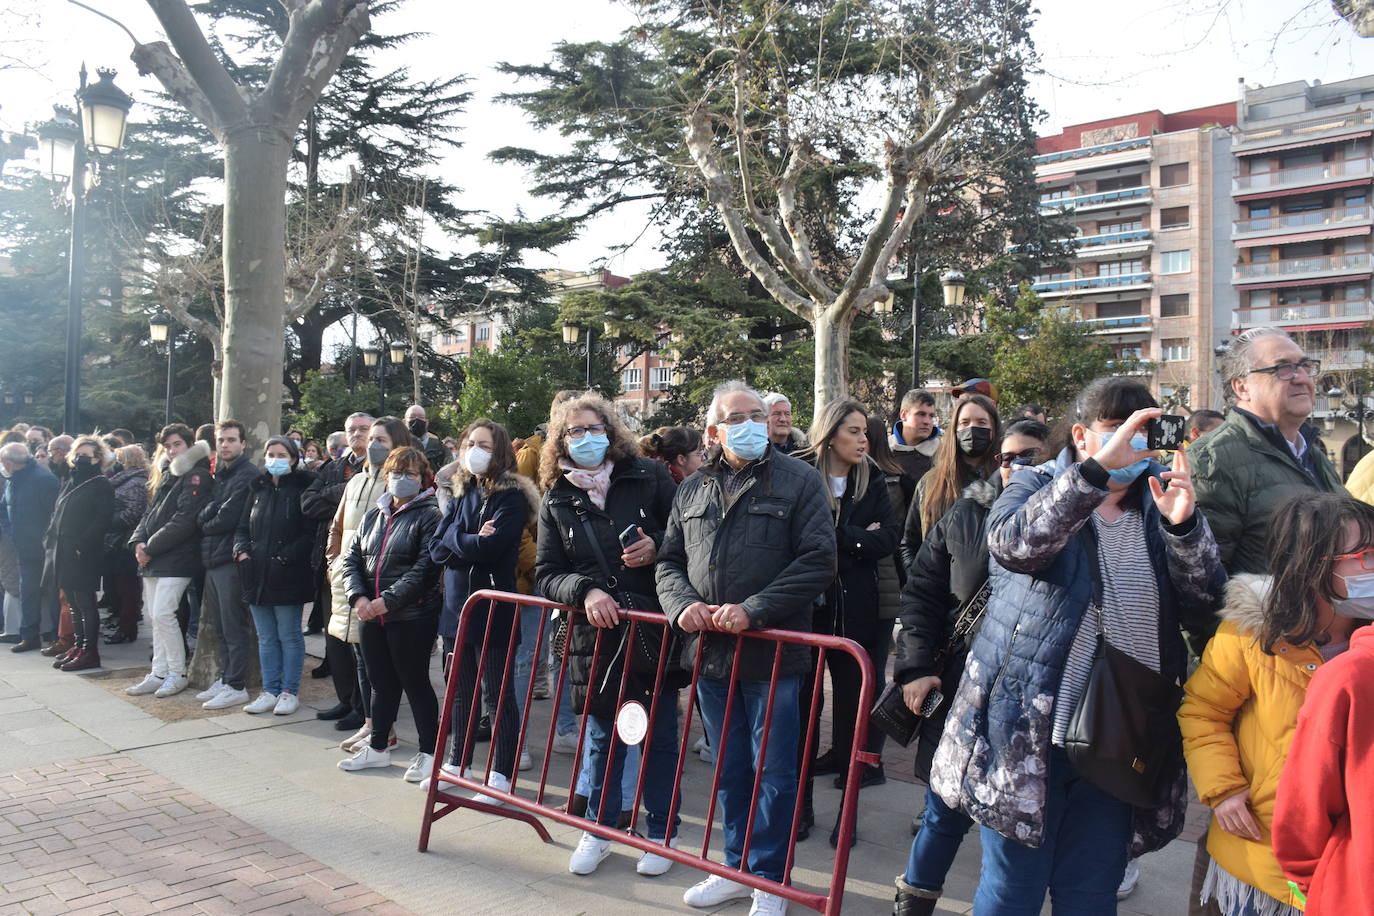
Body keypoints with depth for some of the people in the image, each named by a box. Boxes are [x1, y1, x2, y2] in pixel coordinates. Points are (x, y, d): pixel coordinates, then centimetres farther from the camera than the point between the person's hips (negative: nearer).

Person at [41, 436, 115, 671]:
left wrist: (81, 546, -20)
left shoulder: (101, 484, -7)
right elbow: (57, 515, 22)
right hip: (64, 552, 8)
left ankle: (90, 651, 0)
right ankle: (78, 645, 21)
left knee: (85, 602, -4)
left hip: (84, 554, -8)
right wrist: (52, 539, 8)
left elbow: (103, 519, -16)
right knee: (73, 602, 13)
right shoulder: (70, 482, 17)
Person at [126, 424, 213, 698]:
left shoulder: (196, 475, -9)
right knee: (154, 616, 10)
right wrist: (139, 541, 0)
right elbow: (150, 513, 18)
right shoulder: (166, 475, 18)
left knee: (162, 614, -11)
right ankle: (159, 674, 17)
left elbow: (183, 520, -17)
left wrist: (151, 548, -15)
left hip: (176, 558, -8)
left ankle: (178, 674, 2)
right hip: (153, 560, 9)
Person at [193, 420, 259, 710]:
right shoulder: (218, 474, 17)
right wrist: (207, 517, -9)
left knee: (233, 625, -3)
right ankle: (225, 678, 23)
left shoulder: (248, 474, -9)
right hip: (212, 558, 8)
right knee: (221, 624, 14)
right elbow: (204, 514, 11)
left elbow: (227, 519, -15)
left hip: (230, 558, -8)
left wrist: (204, 523, 0)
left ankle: (236, 686, 3)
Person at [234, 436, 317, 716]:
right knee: (266, 638, 12)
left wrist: (284, 559, -17)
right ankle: (270, 691, 21)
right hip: (257, 576, 6)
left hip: (287, 577, -6)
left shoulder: (302, 488, -4)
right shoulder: (258, 489, 14)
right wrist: (242, 551, -1)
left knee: (289, 636, 2)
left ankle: (290, 691, 13)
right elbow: (243, 528, 17)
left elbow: (310, 534, -10)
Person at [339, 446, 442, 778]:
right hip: (370, 615, 6)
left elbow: (425, 568, -17)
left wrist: (388, 600, -20)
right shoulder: (373, 515, 12)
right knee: (381, 682, 17)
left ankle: (428, 752, 16)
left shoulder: (429, 515, -8)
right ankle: (378, 747, 31)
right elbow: (353, 559, 9)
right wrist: (358, 597, -8)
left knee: (415, 682, 2)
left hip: (411, 616, -6)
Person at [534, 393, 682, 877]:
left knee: (661, 737, 10)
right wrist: (586, 590, -16)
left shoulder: (650, 477, -3)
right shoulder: (556, 501, 3)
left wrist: (656, 548, -16)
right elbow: (547, 574, 1)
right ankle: (598, 829, 34)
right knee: (602, 737, 16)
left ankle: (661, 833, 28)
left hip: (656, 630, -1)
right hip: (597, 636, 2)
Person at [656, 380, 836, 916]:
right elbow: (669, 561, 14)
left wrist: (753, 610, -19)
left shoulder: (799, 480, -4)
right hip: (710, 651, 4)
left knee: (773, 773, 6)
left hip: (773, 654, -4)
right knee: (729, 769, 17)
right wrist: (684, 605, -7)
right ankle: (738, 866, 33)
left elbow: (818, 560, -12)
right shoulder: (693, 489, 10)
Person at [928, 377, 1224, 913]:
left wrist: (1182, 525, -19)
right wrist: (1097, 468, -33)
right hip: (1029, 728, -3)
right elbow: (1012, 542, -24)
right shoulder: (1037, 487, -1)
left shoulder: (1156, 506, 10)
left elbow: (1204, 600, -2)